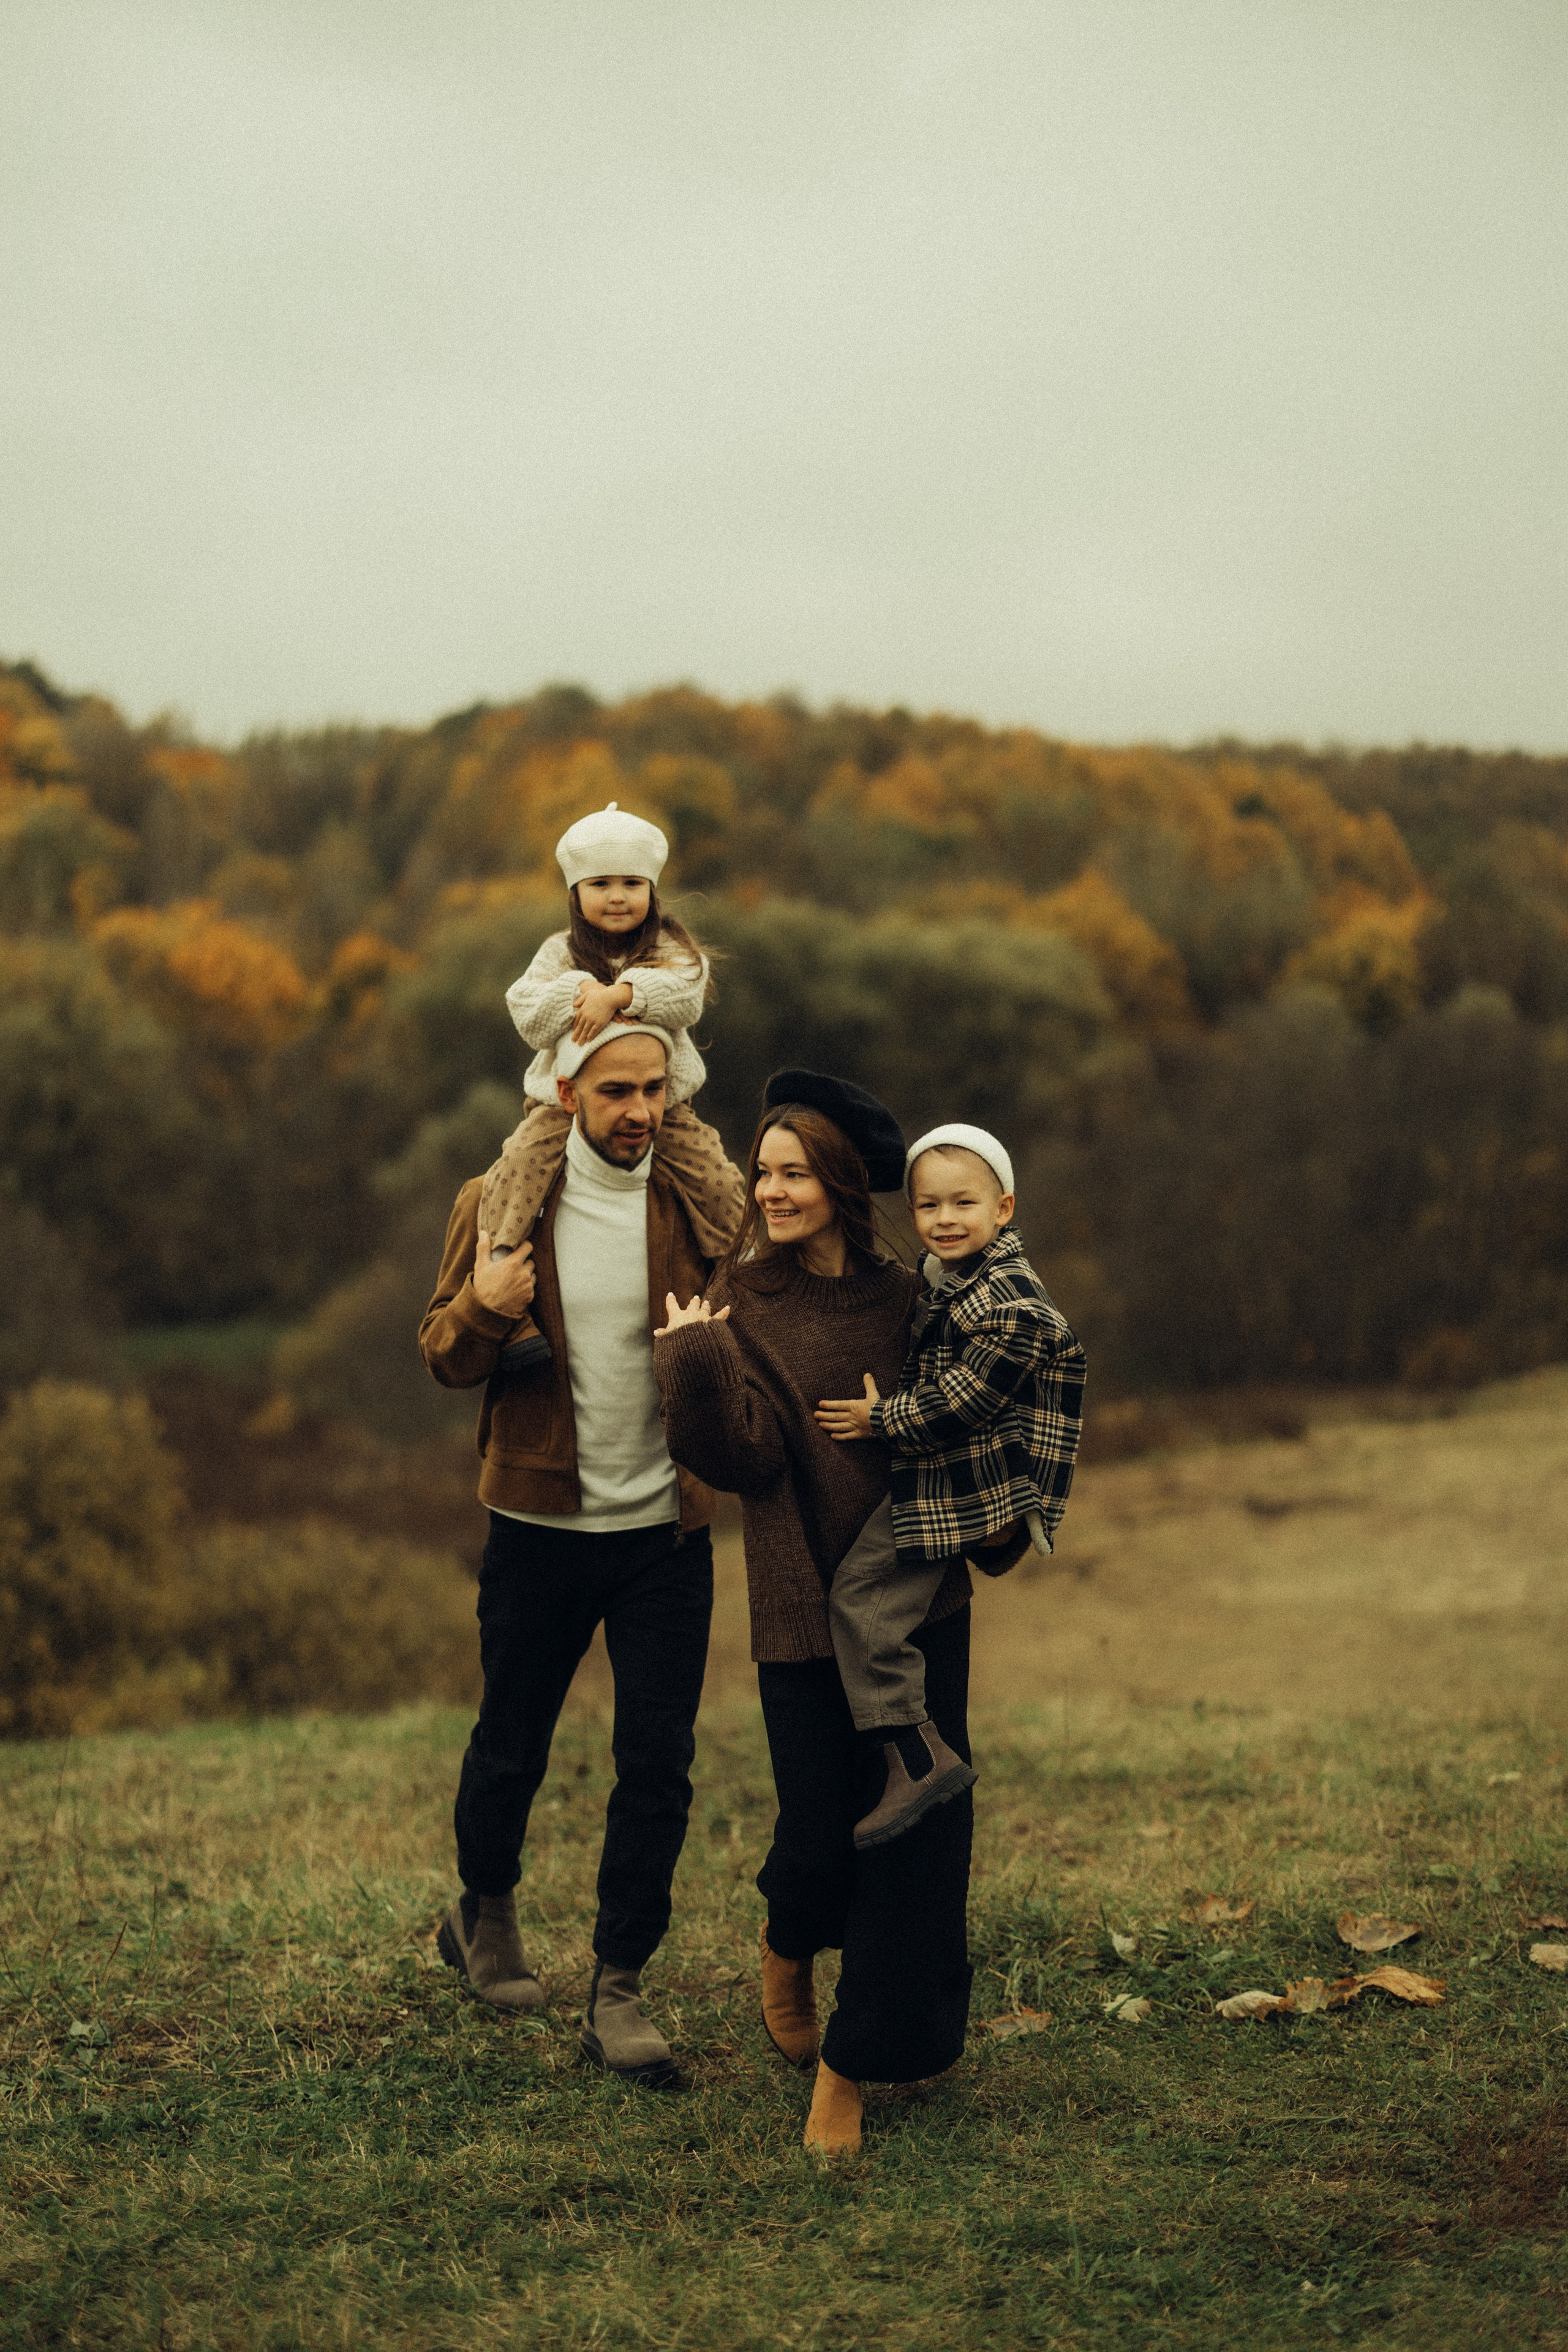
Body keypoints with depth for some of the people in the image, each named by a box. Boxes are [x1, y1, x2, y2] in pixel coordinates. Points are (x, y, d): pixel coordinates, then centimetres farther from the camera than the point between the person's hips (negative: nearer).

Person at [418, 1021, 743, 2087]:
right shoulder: (498, 1202, -2)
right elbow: (444, 1356, 0)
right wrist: (481, 1309, -22)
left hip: (667, 1531, 0)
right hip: (539, 1527, 0)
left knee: (658, 1764, -1)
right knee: (511, 1746, 14)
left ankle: (619, 1991, 11)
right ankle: (485, 1911, 41)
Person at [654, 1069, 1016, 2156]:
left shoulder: (907, 1300, 4)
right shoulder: (742, 1305, -1)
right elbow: (749, 1456, -14)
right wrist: (694, 1360, -23)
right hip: (805, 1608, -2)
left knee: (913, 1833, 1)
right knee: (820, 1842, -1)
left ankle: (851, 2066, 15)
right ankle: (789, 1946, 35)